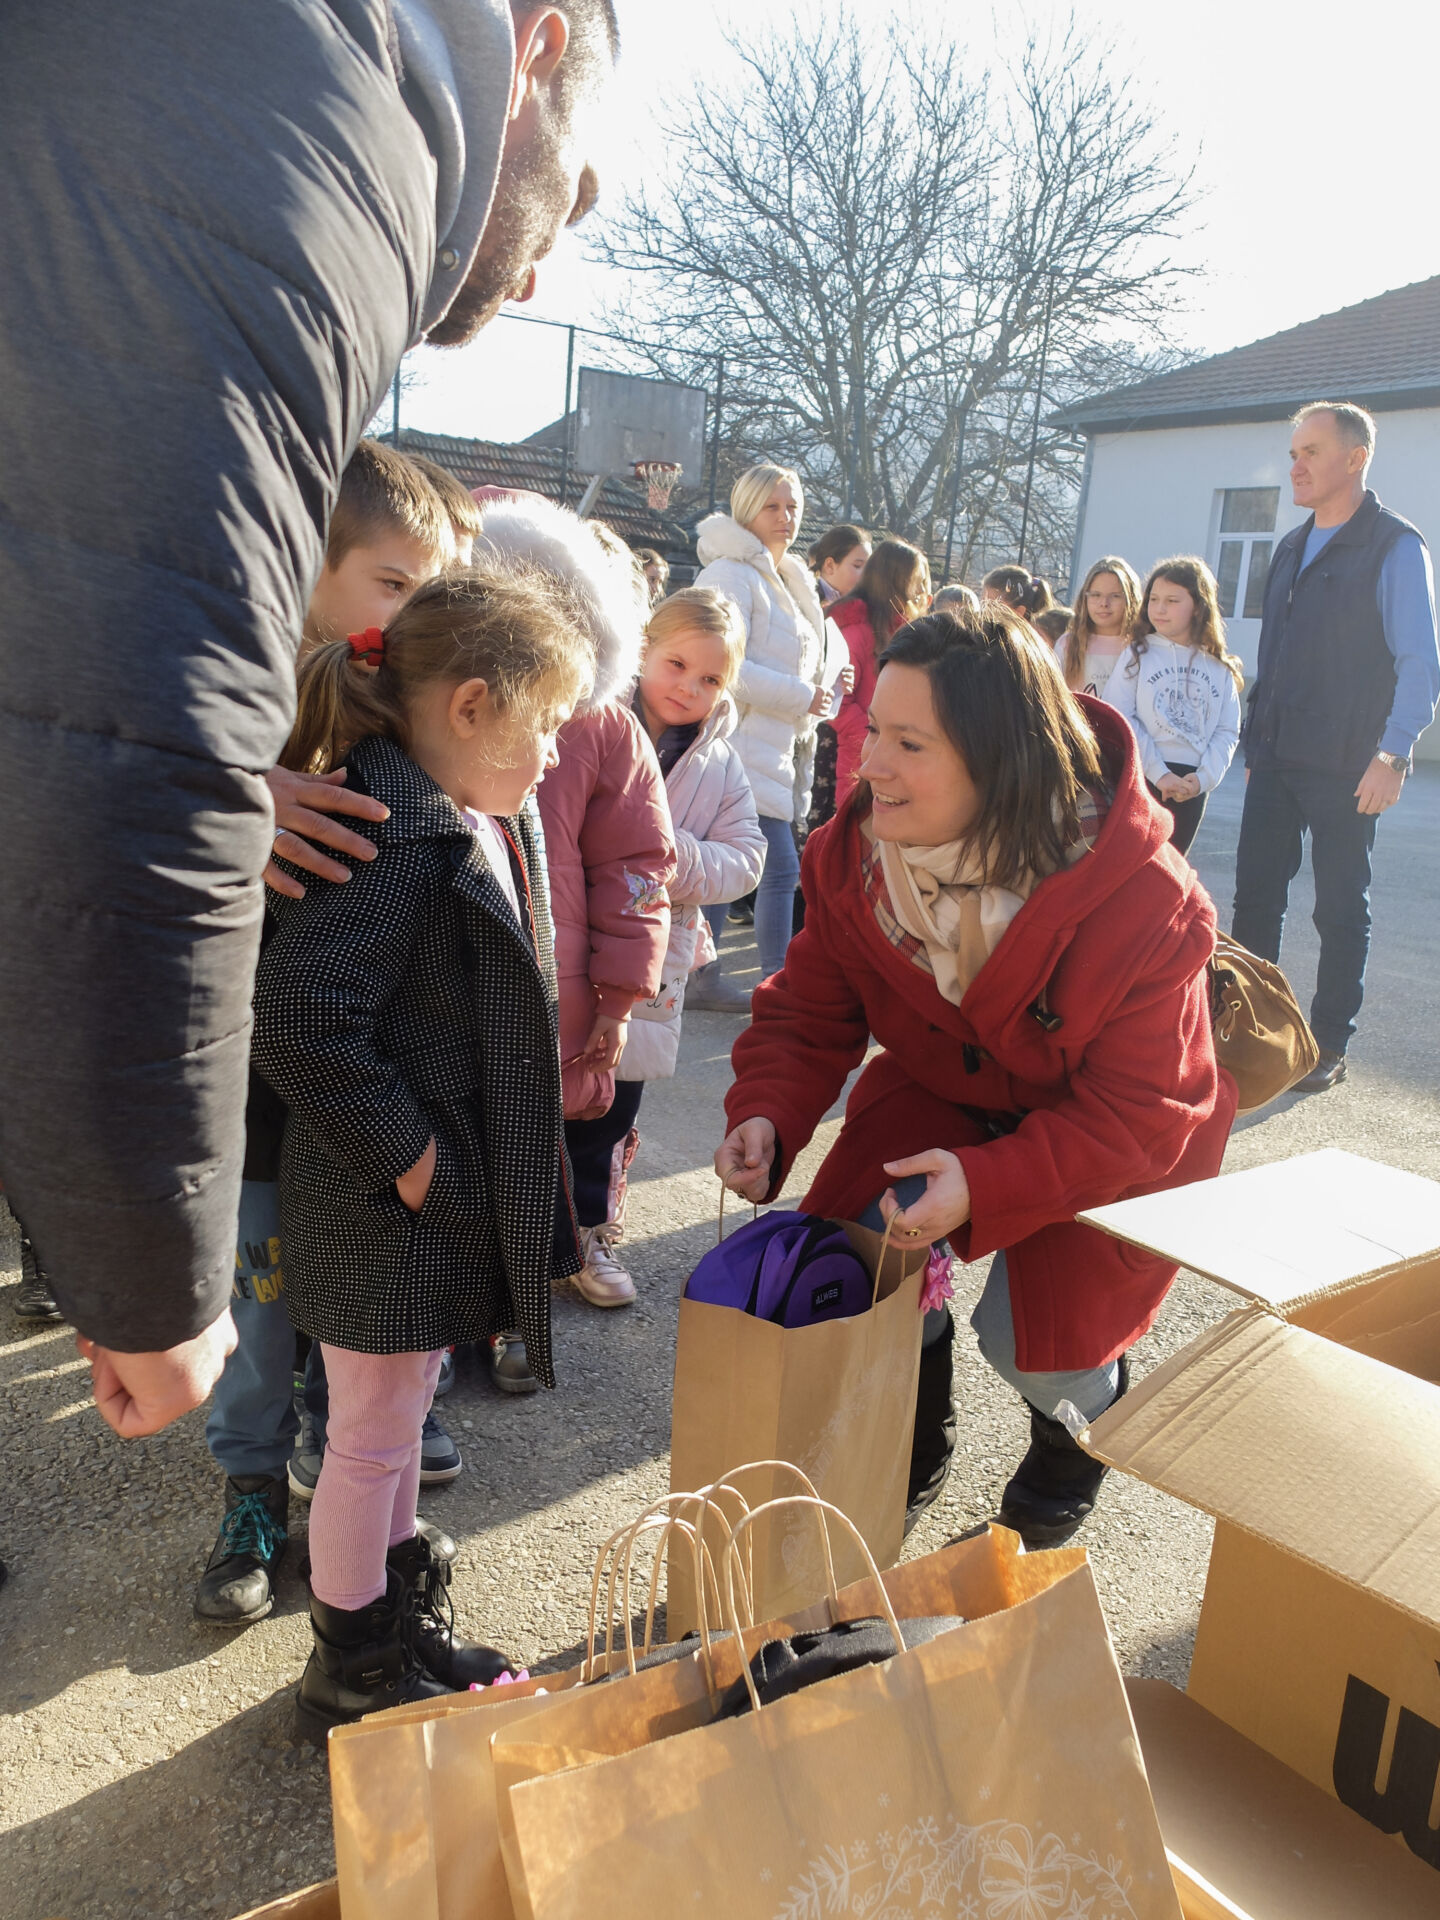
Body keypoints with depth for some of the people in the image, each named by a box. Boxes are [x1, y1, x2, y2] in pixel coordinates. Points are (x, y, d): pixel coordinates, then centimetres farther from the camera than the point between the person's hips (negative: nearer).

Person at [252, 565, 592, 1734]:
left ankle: (402, 1624, 44)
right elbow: (301, 1025, -31)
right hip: (384, 1209, -9)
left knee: (402, 1422, 24)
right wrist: (406, 1159, -22)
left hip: (449, 1199, 9)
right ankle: (349, 1673, 33)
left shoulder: (486, 827, 6)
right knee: (373, 1438, 10)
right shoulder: (394, 841, -25)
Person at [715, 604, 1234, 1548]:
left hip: (1115, 1135, -3)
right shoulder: (857, 853, -20)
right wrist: (766, 1113, -28)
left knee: (1031, 1336, -10)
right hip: (943, 1089, 4)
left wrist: (986, 1187, -41)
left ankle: (1078, 1437, 31)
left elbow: (1137, 1115, -28)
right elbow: (810, 1009, -8)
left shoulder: (1146, 902, -34)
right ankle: (915, 1444, 26)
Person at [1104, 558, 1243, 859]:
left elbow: (1227, 732, 6)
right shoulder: (1137, 654, 2)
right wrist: (1159, 773, -15)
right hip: (1140, 779, -3)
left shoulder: (1220, 668, 10)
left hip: (1192, 787, 3)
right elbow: (1119, 719, -8)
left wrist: (1204, 777, -11)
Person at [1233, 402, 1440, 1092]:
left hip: (1345, 769, -6)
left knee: (1341, 909, 3)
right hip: (1276, 762, 6)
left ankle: (1327, 1048, 13)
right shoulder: (1292, 549, 15)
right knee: (1254, 895, 7)